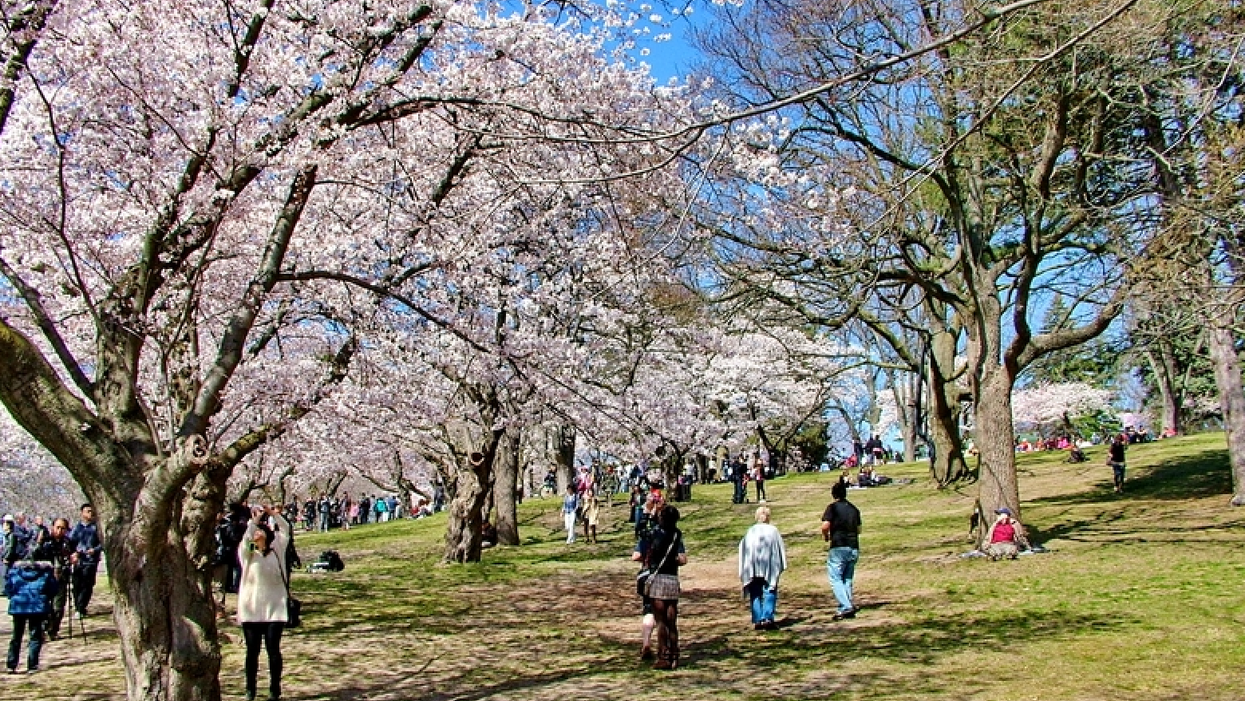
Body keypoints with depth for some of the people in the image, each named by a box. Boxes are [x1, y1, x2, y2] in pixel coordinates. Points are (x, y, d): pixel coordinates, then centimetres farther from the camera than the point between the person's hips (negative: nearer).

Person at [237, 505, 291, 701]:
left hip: (274, 607, 0)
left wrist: (273, 514, -7)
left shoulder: (277, 551, 8)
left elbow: (285, 530, 0)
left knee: (273, 649, 0)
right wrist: (254, 521, -14)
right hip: (251, 608, 0)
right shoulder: (247, 554, 5)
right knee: (252, 650, 5)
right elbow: (245, 541, -16)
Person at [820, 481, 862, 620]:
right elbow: (858, 529, 19)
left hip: (839, 547, -6)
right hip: (854, 548, 6)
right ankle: (849, 606, 11)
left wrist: (825, 536, 3)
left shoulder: (833, 507, -6)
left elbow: (825, 526, -16)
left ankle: (846, 607, -14)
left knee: (836, 579, -2)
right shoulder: (854, 508, 13)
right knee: (847, 579, 14)